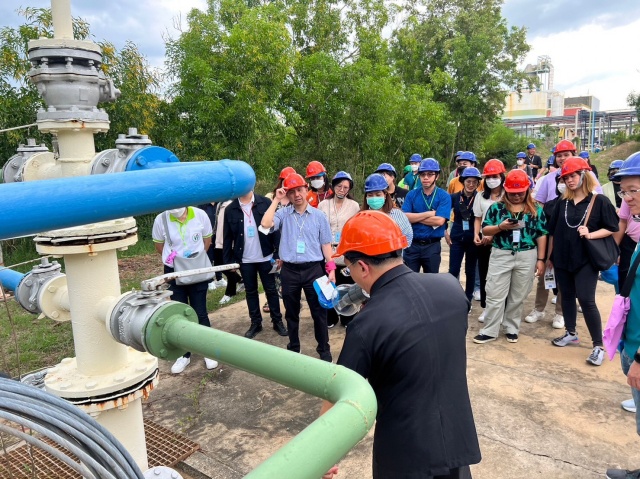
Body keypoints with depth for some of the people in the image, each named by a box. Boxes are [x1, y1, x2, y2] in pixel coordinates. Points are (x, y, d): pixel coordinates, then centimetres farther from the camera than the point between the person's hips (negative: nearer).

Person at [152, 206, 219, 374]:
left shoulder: (200, 215, -13)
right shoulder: (161, 219, -14)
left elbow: (207, 238, 4)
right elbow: (158, 244, 3)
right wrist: (169, 257, -7)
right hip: (173, 272, 1)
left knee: (200, 313, 6)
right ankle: (184, 354, 25)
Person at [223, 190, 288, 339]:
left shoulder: (265, 203, -5)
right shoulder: (230, 209, 0)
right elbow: (227, 237, 3)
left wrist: (279, 253, -10)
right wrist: (228, 260, 1)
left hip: (265, 257, -1)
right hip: (245, 260, 2)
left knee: (271, 290, 9)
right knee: (250, 292, 13)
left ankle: (277, 321, 22)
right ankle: (255, 323, 26)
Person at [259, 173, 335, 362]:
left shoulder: (319, 215, 2)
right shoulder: (283, 214, 0)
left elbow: (326, 245, 5)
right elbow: (265, 225, -19)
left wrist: (331, 269, -2)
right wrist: (276, 200, -12)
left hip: (313, 269, -1)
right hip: (289, 271, 1)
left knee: (319, 311, 7)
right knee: (291, 313, 15)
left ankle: (324, 350, 23)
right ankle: (293, 348, 32)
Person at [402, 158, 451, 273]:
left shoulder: (444, 196, -4)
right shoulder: (412, 194, 2)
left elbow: (439, 221, -17)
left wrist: (414, 217, -10)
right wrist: (429, 213, -14)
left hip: (432, 245, -1)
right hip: (412, 244, 2)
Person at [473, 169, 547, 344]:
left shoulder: (536, 210, 3)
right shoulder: (496, 207, 1)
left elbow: (541, 235, 3)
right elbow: (485, 230, 0)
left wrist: (540, 259, -1)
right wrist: (500, 227, -19)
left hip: (527, 257, 1)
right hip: (500, 256, -1)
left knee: (518, 297, 11)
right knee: (495, 295, 1)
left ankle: (511, 329, 26)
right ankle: (489, 331, 10)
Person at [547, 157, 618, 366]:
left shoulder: (600, 201, -6)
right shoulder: (562, 202, 6)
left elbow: (612, 228, -5)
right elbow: (553, 230, 10)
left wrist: (590, 235, -21)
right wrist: (550, 255, 11)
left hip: (586, 259, -4)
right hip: (562, 258, 5)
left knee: (586, 300, -7)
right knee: (567, 296, 13)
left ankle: (598, 345, 4)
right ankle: (571, 333, 30)